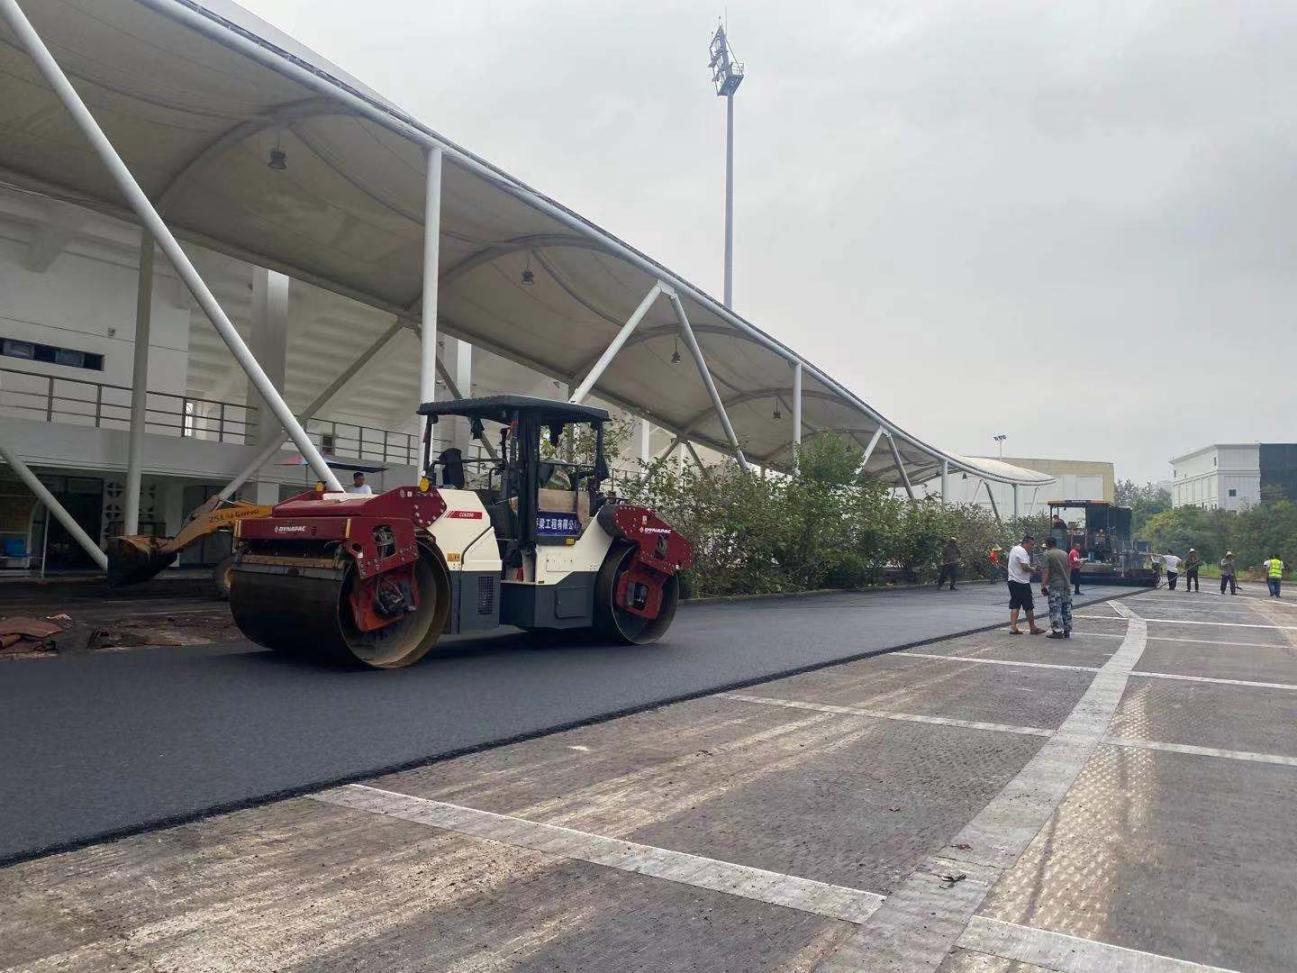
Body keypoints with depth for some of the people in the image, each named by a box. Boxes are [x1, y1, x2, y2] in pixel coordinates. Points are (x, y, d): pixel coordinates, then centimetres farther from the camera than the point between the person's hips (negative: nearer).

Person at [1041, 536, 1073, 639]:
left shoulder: (1047, 554, -8)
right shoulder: (1064, 554, 12)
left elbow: (1045, 572, -14)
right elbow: (1069, 569, 17)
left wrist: (1043, 586, -11)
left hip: (1055, 585, -6)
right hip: (1067, 585, 6)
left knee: (1055, 609, -3)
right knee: (1066, 608, 11)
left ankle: (1057, 631, -4)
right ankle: (1067, 631, 15)